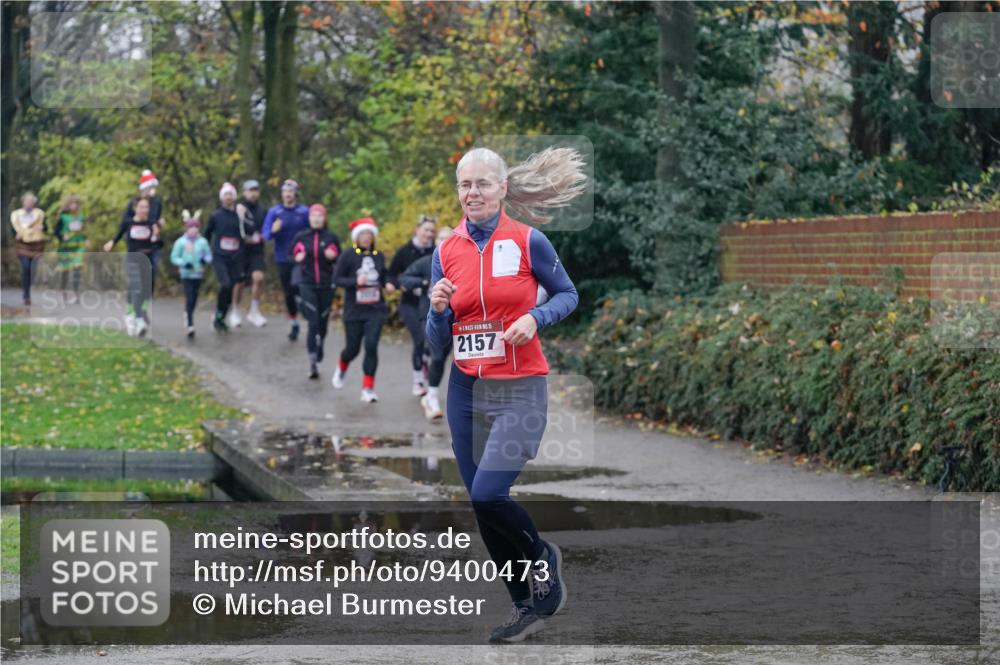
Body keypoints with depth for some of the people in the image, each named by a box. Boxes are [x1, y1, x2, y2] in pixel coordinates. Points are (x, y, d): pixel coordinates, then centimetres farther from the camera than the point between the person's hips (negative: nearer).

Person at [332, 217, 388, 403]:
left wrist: (386, 285, 1)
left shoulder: (379, 256, 5)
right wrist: (355, 281, -22)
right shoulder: (348, 256, -6)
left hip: (375, 310, 2)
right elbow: (336, 279, -8)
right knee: (353, 348, 8)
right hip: (354, 310, -1)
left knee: (371, 345, -13)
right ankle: (341, 369, 45)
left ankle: (368, 388, -6)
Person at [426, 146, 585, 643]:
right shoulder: (446, 252, 4)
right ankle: (530, 606, 20)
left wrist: (535, 318, -12)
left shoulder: (527, 241, -7)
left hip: (519, 390, -5)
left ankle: (542, 558, 11)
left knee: (488, 494, -18)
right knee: (481, 503, 6)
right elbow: (438, 339, 8)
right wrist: (438, 309, -13)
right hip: (466, 391, 5)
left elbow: (567, 294, 6)